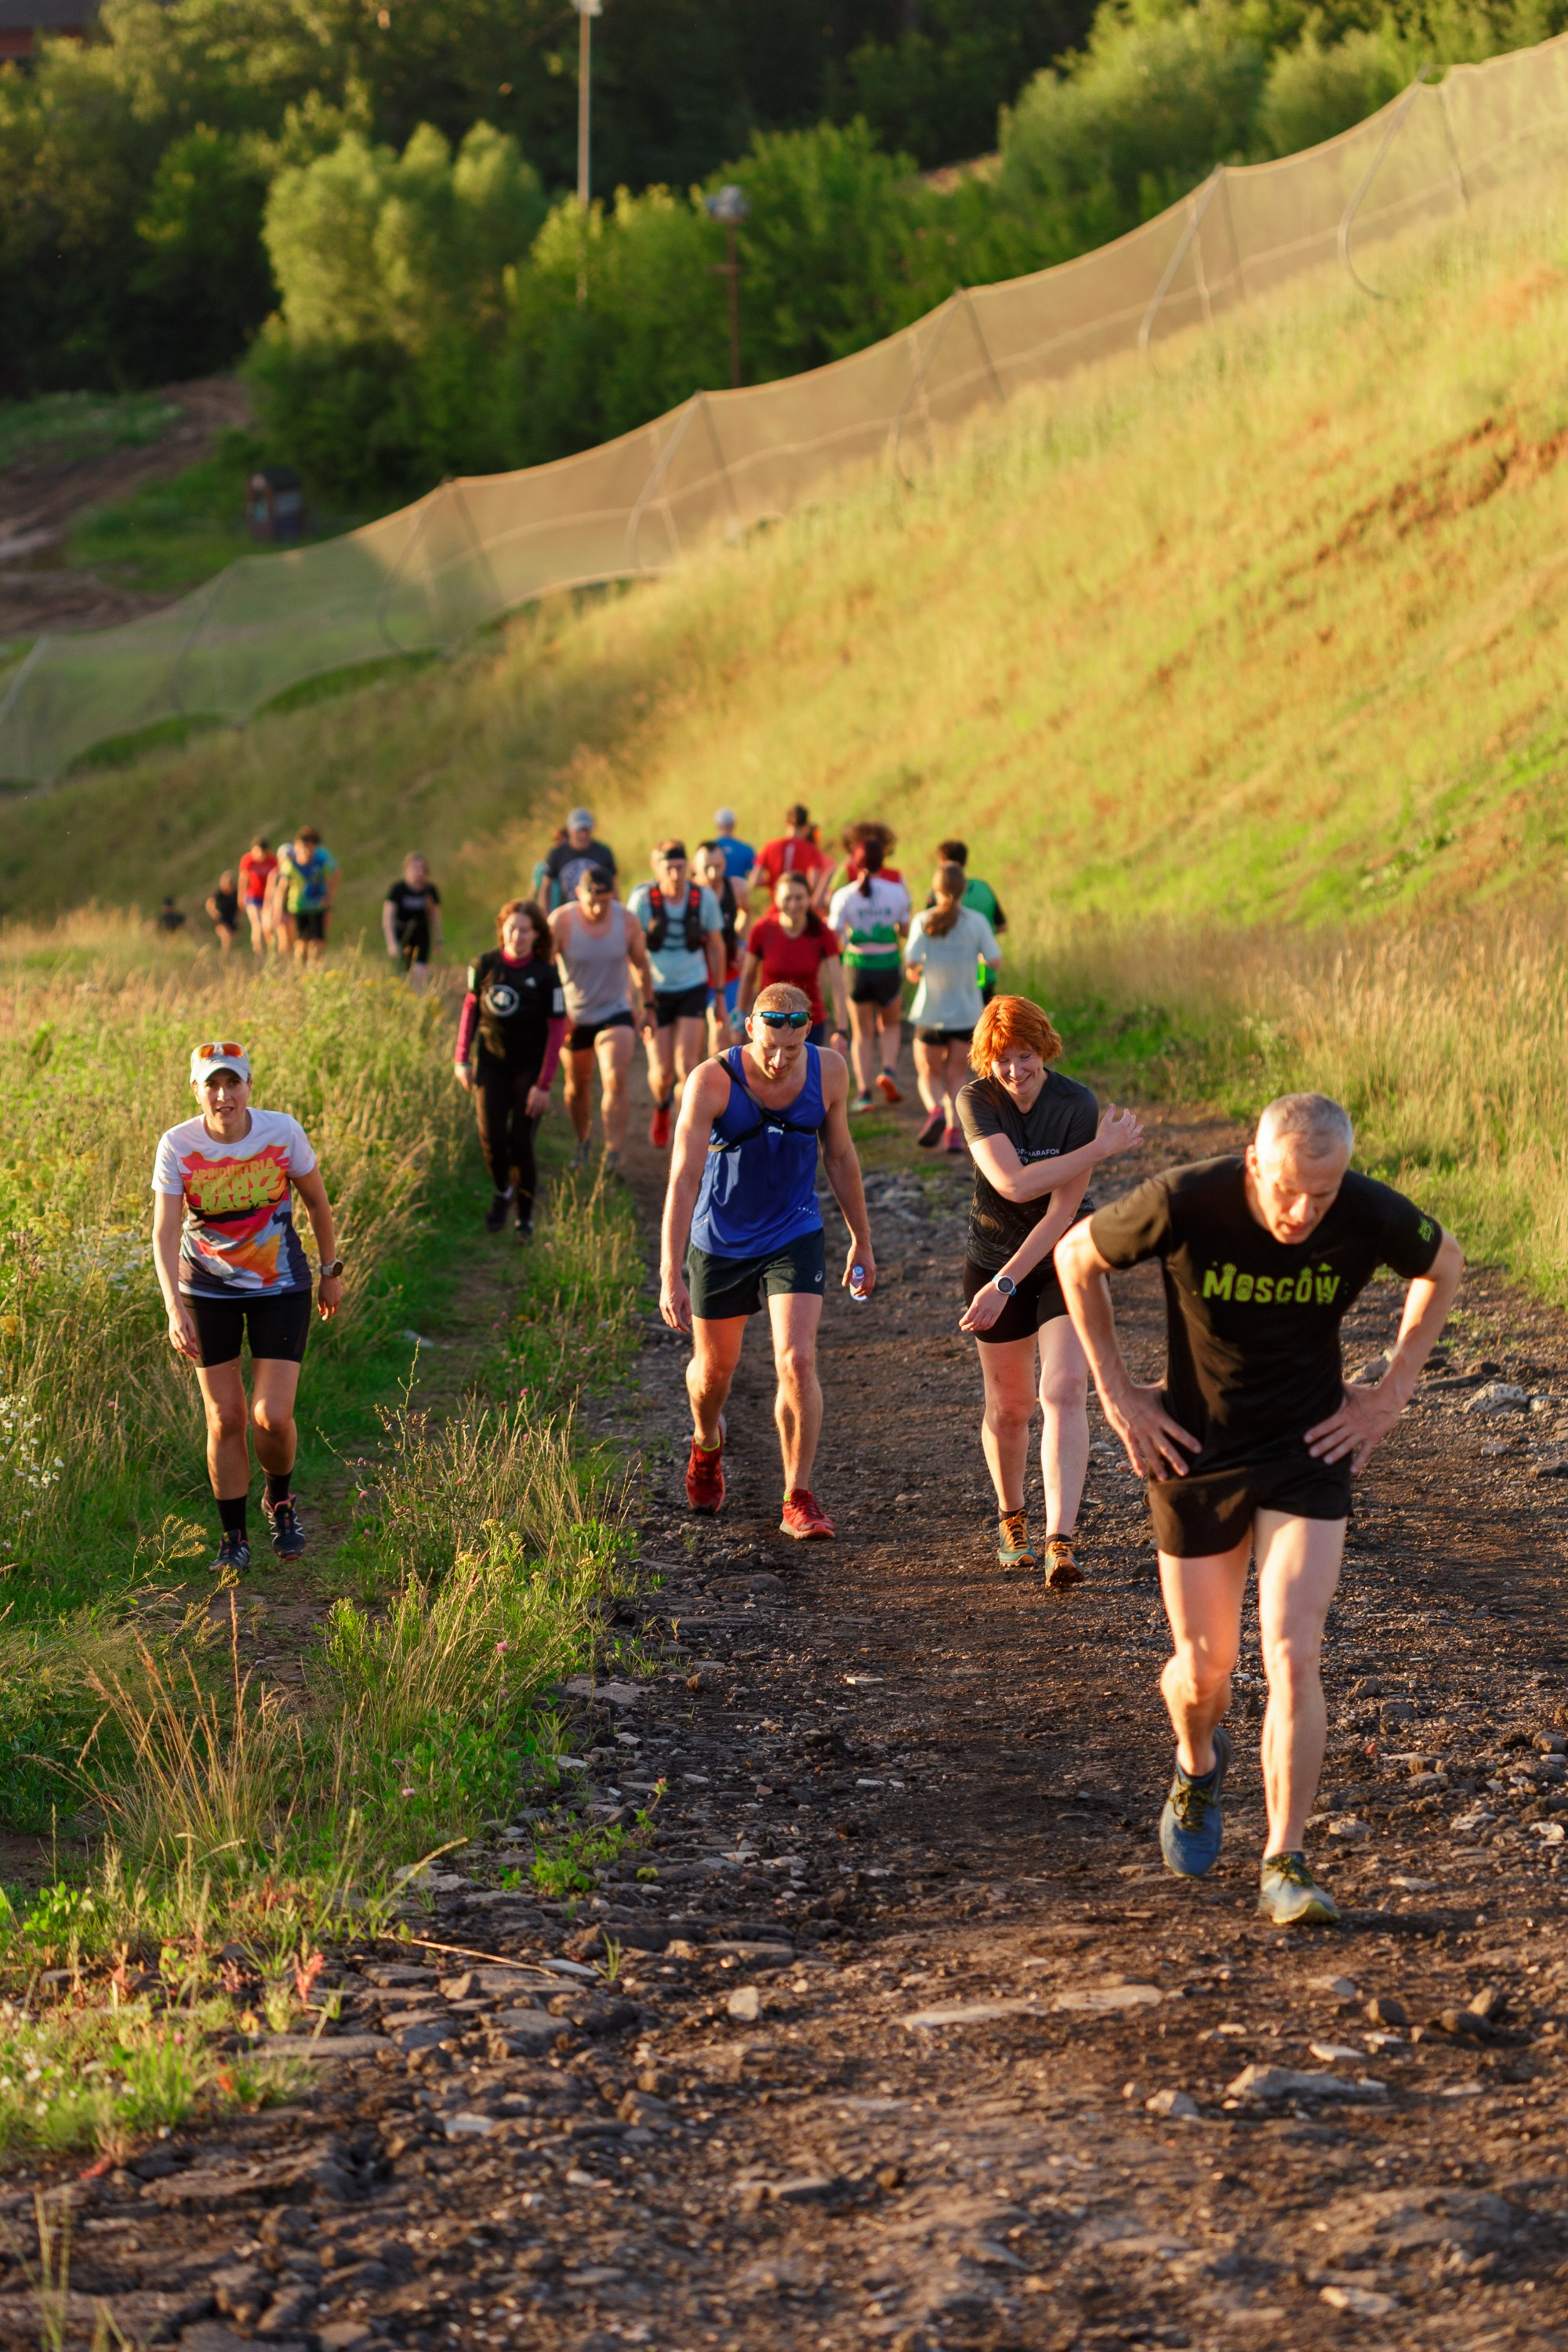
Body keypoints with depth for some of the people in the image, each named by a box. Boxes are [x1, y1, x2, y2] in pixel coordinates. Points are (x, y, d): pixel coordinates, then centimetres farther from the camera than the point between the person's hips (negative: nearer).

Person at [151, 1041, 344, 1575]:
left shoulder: (283, 1131, -15)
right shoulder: (177, 1146, -16)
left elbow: (316, 1199, 2)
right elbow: (165, 1231, -21)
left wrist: (331, 1271, 10)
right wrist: (175, 1308, -32)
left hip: (281, 1289, 0)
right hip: (208, 1292, 0)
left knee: (272, 1416, -10)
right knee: (225, 1419, 1)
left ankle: (280, 1500, 22)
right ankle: (233, 1537, 19)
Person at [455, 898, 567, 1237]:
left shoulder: (546, 975, -14)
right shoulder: (485, 965, -7)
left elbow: (557, 1030, -10)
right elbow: (471, 1007, 8)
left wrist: (544, 1084, -12)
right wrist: (462, 1059, 5)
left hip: (529, 1067, -2)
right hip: (492, 1063, 2)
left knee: (520, 1142, -3)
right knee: (491, 1137, -6)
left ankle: (525, 1218, 16)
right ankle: (502, 1192, 25)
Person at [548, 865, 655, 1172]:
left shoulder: (628, 922, -12)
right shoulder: (560, 922, -19)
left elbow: (640, 965, 4)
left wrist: (648, 1007, 10)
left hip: (616, 1013, 0)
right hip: (574, 1017, 0)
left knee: (615, 1080, -20)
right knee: (577, 1086, 15)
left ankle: (614, 1155, -22)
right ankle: (582, 1144, 40)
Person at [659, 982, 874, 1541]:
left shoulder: (828, 1073, -14)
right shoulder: (712, 1082, -25)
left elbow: (840, 1157, 3)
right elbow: (683, 1180, -27)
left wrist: (862, 1240, 11)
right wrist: (670, 1276, -32)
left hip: (795, 1237, 1)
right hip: (720, 1241, -1)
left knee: (797, 1362, -16)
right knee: (714, 1369, 16)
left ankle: (798, 1500, -5)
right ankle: (706, 1443, 51)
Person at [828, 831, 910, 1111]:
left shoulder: (844, 895, -7)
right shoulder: (897, 891, -4)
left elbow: (833, 935, -10)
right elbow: (906, 930, 3)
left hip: (857, 965, 0)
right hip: (888, 965, 0)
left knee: (863, 1033, 12)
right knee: (891, 1024, 23)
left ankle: (863, 1091, 3)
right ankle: (888, 1070, -1)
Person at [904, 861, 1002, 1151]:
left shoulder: (923, 921, -8)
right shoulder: (976, 921, -6)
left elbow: (911, 963, -14)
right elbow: (995, 959, -4)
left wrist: (913, 973, 9)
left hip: (931, 1010, -1)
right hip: (967, 1011, 1)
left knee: (928, 1075, 13)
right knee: (956, 1077, 12)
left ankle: (935, 1111, -17)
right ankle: (954, 1132, -5)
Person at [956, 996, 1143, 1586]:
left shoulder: (1079, 1106, -17)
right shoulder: (976, 1101, -14)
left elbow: (1062, 1211, -20)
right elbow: (1015, 1184, -28)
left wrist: (1005, 1284, -23)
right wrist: (1100, 1148, -24)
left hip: (1063, 1260, -1)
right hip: (993, 1260, 1)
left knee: (1064, 1392, -18)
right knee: (1009, 1407, 11)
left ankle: (1060, 1543, -25)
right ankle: (1011, 1518, 38)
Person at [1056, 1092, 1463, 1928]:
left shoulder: (1371, 1216, -18)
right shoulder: (1184, 1204, -23)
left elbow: (1442, 1264, 6)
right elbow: (1076, 1256, -5)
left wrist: (1390, 1393, 1)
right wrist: (1117, 1393, -5)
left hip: (1309, 1455, 0)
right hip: (1196, 1452, 0)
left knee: (1293, 1657, -13)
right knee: (1204, 1669, 8)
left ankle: (1286, 1866, -4)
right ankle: (1199, 1764, 44)